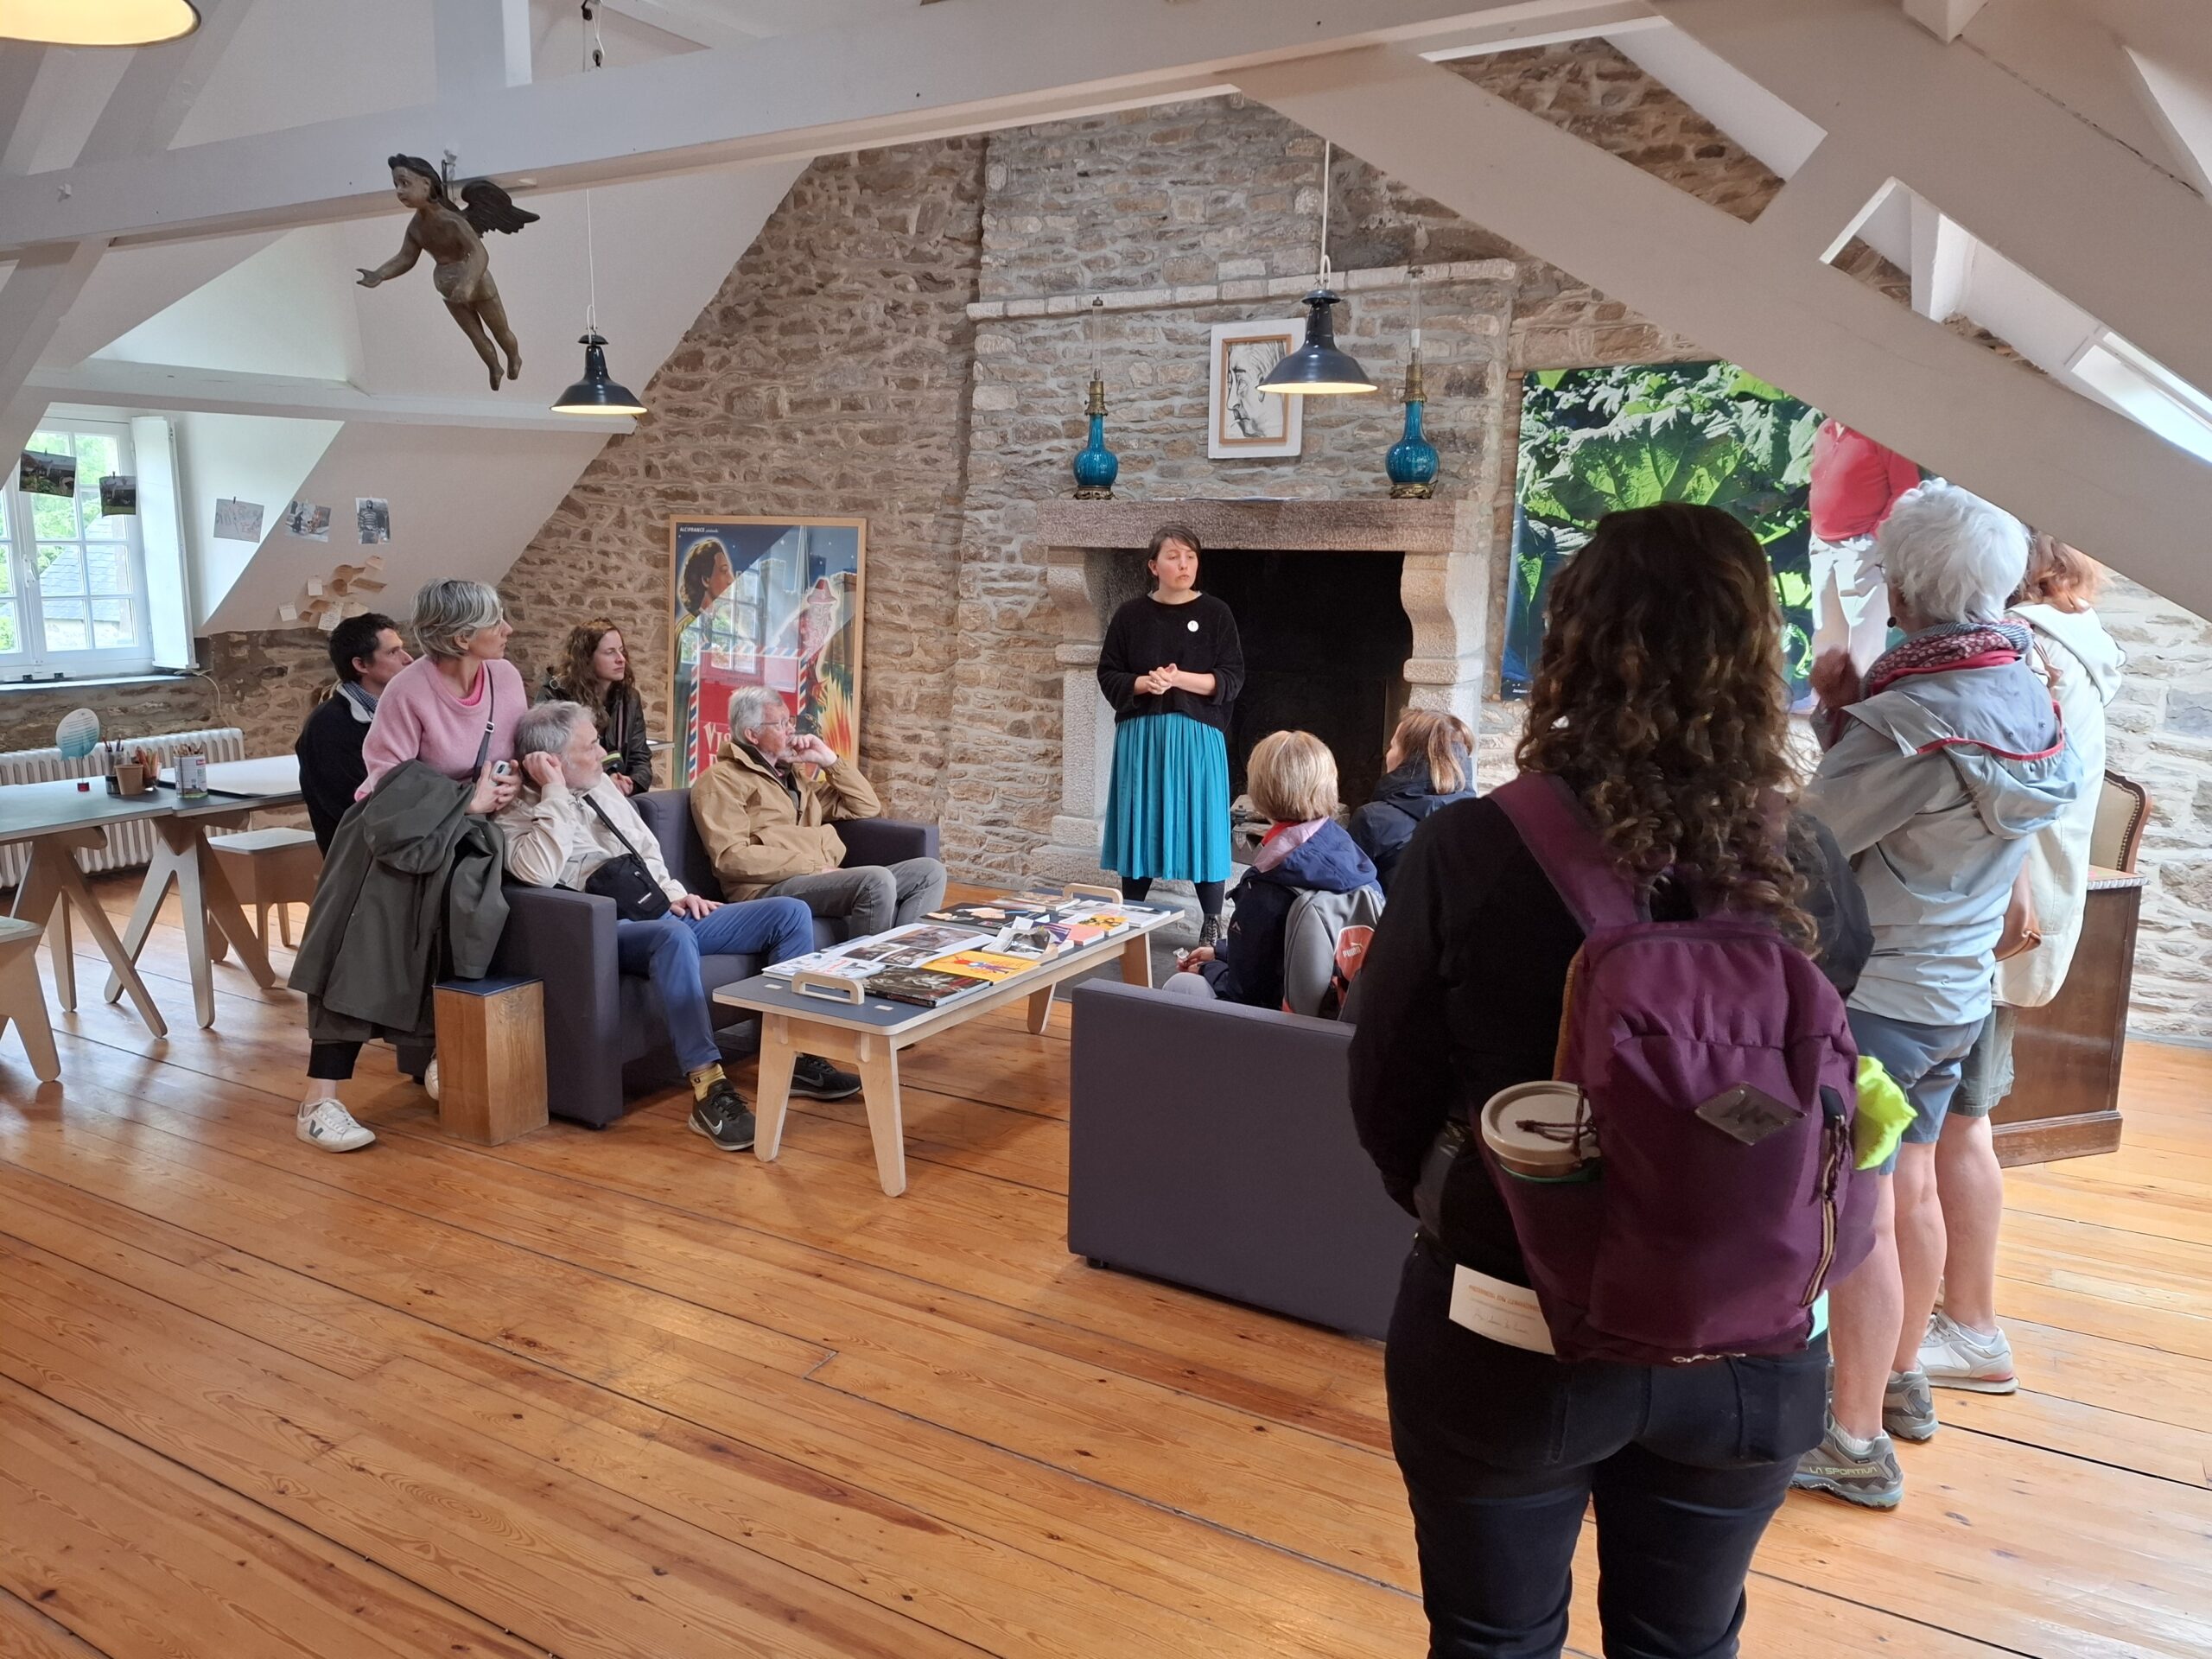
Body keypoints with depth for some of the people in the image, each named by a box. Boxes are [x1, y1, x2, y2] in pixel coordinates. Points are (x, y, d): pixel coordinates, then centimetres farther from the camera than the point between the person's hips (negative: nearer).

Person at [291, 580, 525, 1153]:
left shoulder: (505, 678, -4)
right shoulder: (408, 691, -19)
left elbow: (516, 758, 9)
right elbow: (387, 783, -18)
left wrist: (505, 788, -14)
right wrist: (466, 801, -24)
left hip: (467, 832, 5)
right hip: (399, 836, -5)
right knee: (361, 954, -12)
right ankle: (320, 1100, -11)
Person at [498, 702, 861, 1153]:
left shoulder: (601, 784, 16)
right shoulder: (518, 814, -5)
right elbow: (540, 874, -27)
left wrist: (674, 893, 8)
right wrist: (555, 794, -21)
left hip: (663, 913, 8)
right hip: (614, 931, -8)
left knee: (790, 913, -3)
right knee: (674, 935, -42)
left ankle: (795, 1053, -2)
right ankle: (708, 1087, -40)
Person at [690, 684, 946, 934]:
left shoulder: (793, 773, 25)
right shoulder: (721, 780, 1)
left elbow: (868, 808, 26)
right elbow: (731, 856, -13)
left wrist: (829, 759, 13)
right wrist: (815, 867, -16)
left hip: (826, 879, 8)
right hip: (770, 888, -8)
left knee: (929, 872, -7)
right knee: (877, 881, -31)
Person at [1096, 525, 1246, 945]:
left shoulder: (1215, 614, 1)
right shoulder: (1131, 615, 5)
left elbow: (1232, 679, -4)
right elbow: (1108, 676, 4)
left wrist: (1179, 679, -17)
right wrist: (1144, 683, -15)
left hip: (1197, 735, -1)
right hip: (1140, 735, 2)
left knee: (1201, 823, 0)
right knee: (1139, 823, 7)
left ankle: (1212, 923, 11)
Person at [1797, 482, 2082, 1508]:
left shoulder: (1912, 718, -25)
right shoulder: (2031, 700, 2)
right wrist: (1850, 712, -3)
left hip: (1869, 996, -9)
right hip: (1954, 993, 9)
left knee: (1859, 1216, 1)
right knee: (1910, 1189, 22)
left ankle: (1857, 1444, 13)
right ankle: (1900, 1381, 38)